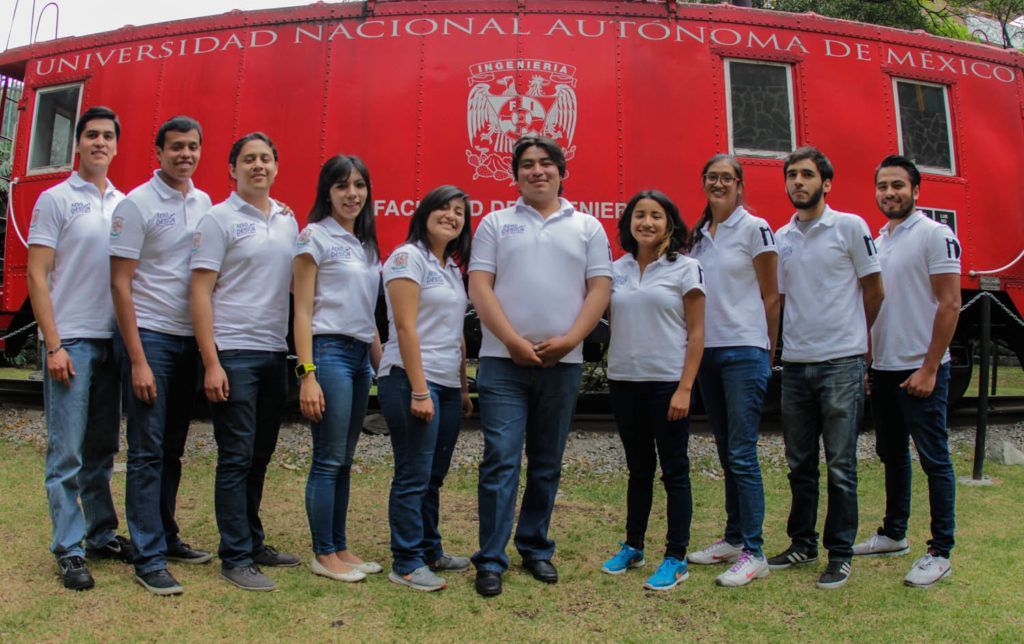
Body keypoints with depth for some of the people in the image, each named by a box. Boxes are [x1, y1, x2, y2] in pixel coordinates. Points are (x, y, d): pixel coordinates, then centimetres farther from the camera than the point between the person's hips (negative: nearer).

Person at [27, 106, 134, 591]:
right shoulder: (56, 200, -1)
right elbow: (37, 276, -6)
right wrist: (54, 345, -12)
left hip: (111, 342, 5)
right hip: (70, 342, -5)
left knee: (102, 450, 12)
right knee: (67, 453, -1)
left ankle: (102, 535, 23)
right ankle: (69, 551, 7)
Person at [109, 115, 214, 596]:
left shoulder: (204, 203, 10)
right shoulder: (137, 205, -7)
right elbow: (120, 284, -10)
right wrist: (137, 359, -15)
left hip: (189, 339, 6)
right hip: (149, 337, -5)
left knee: (172, 448, 14)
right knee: (147, 451, -2)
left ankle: (166, 536, 27)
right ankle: (148, 558, 5)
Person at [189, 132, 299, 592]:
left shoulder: (287, 222, 13)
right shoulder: (219, 219, -4)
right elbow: (199, 293, -8)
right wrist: (211, 363, -15)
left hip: (275, 354, 6)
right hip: (233, 353, -6)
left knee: (260, 456, 14)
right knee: (237, 458, -1)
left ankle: (254, 542, 27)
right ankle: (236, 558, 9)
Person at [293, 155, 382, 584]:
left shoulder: (365, 243, 16)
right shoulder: (315, 237, -4)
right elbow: (302, 310, -9)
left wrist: (382, 365, 15)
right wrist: (307, 374, -16)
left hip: (360, 355, 7)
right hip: (329, 351, -7)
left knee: (344, 461, 12)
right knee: (329, 460, -2)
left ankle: (340, 548, 21)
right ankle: (324, 555, 10)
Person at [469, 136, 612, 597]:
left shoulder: (587, 228, 10)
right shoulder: (496, 223, 7)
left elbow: (600, 289, 3)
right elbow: (479, 286, -1)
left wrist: (569, 339, -11)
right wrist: (513, 341, -12)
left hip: (562, 363, 2)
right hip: (504, 361, -2)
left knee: (547, 464, 11)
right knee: (501, 462, -5)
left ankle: (535, 548, 25)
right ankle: (490, 560, 4)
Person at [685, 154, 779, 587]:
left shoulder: (755, 228, -5)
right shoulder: (699, 234, 13)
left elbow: (771, 297, -3)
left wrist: (768, 350, -1)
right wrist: (693, 347, 12)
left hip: (743, 351, -6)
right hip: (707, 352, 7)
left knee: (742, 453, -7)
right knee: (725, 451, 12)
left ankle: (754, 553, 1)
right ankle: (733, 538, 23)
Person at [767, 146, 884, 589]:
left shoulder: (850, 227, -3)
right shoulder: (781, 238, 10)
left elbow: (873, 291, 3)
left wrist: (851, 337, 11)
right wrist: (767, 351, 8)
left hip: (841, 363, -5)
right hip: (795, 365, 5)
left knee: (840, 466, 1)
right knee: (800, 465, 13)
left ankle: (840, 553, 14)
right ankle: (802, 545, 26)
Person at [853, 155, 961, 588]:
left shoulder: (934, 235, -8)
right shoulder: (877, 241, 13)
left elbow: (949, 303, -14)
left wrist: (929, 369, -18)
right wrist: (866, 363, 13)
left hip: (920, 370, -7)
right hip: (882, 369, 8)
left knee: (934, 459, 0)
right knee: (892, 456, 16)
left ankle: (941, 552, 9)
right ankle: (894, 535, 29)